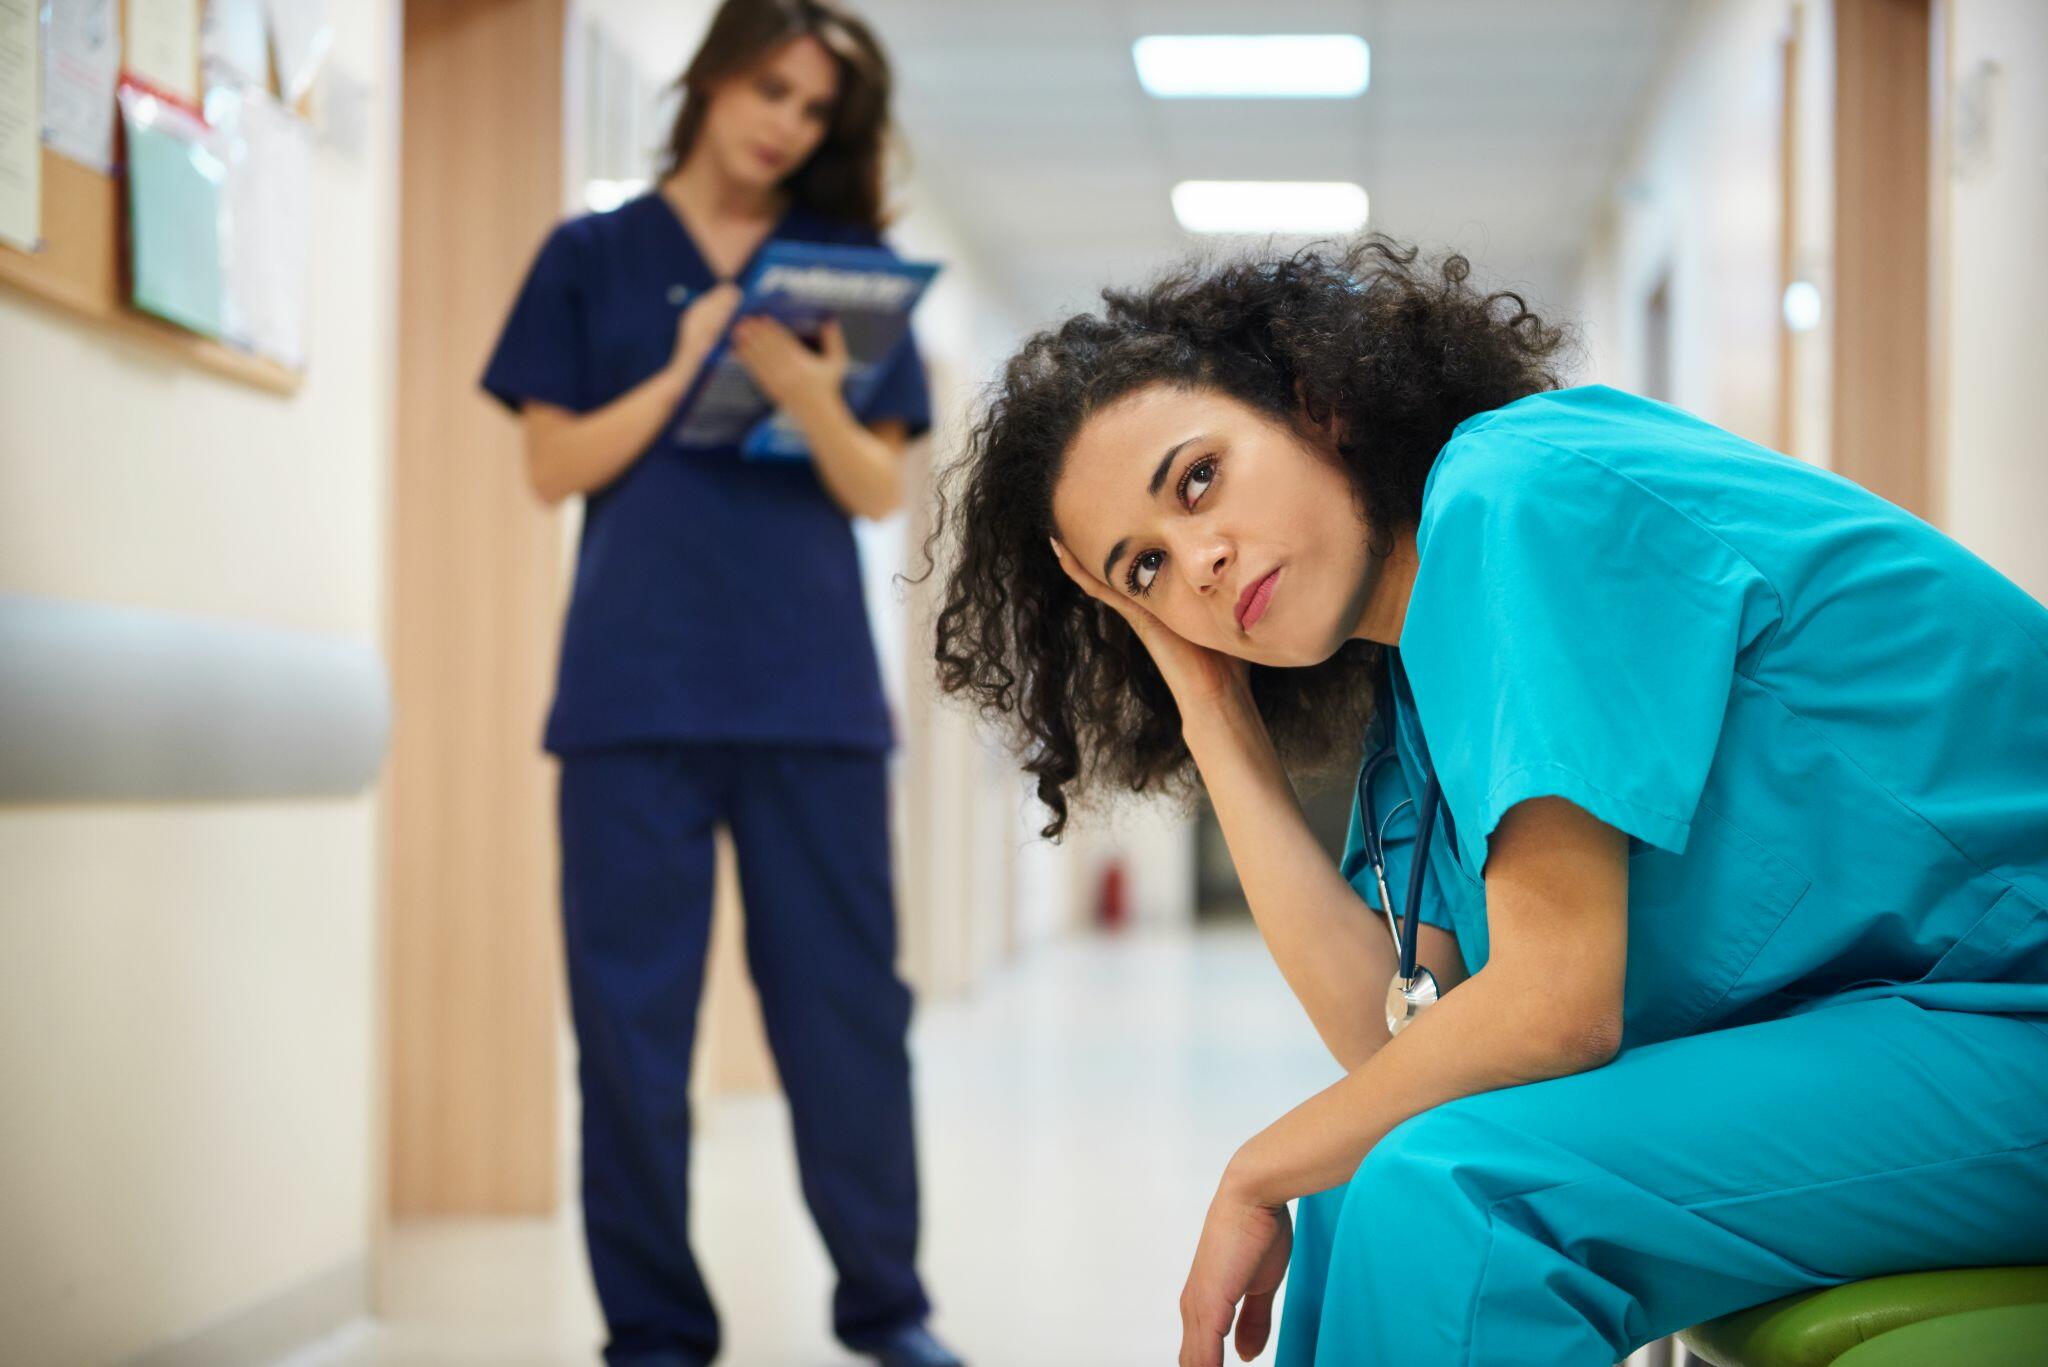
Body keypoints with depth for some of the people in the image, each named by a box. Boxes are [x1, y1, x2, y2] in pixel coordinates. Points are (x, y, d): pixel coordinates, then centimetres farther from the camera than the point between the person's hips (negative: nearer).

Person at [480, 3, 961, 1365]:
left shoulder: (849, 266, 11)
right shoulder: (593, 257, 9)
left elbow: (881, 490, 4)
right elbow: (557, 465, 3)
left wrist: (811, 399, -16)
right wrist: (684, 368, -11)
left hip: (812, 690, 1)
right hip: (634, 689, 0)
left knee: (846, 1010, 3)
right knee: (632, 1012, 1)